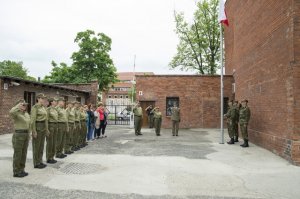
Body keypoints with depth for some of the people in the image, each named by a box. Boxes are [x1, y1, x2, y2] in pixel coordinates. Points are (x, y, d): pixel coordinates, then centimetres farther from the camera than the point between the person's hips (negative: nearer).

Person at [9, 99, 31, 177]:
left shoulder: (27, 114, 13)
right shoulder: (16, 114, -10)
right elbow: (11, 112, -36)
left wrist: (28, 134, 18)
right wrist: (19, 106, -29)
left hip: (26, 135, 8)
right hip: (18, 135, -8)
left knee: (24, 153, 12)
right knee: (17, 154, 0)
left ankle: (21, 170, 23)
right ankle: (16, 172, 10)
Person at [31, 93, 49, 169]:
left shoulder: (43, 107, 13)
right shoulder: (35, 107, -13)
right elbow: (32, 120, -17)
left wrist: (47, 129, 17)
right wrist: (34, 131, -19)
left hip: (43, 127, 9)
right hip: (37, 127, -8)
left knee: (41, 145, 12)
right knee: (36, 146, 0)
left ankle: (40, 161, 21)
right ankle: (36, 163, 9)